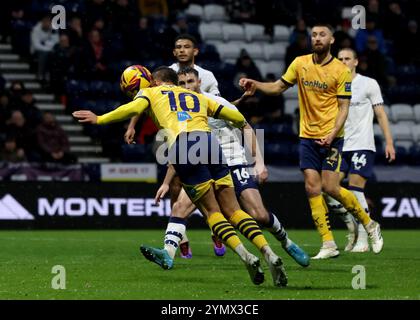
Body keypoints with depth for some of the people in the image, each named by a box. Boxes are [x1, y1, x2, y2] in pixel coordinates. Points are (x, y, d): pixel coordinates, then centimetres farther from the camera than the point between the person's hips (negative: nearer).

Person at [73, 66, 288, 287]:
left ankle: (246, 256, -13)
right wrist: (244, 125, 59)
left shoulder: (152, 93, 23)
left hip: (181, 147, -3)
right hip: (209, 142, 3)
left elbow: (133, 108, 3)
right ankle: (269, 254, -8)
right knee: (232, 209, 7)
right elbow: (235, 116, 36)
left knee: (212, 211, 5)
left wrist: (99, 119, 10)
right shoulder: (197, 97, 33)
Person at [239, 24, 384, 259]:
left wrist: (332, 134, -20)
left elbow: (344, 107, -7)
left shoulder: (341, 70, -6)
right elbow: (278, 87, 12)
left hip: (331, 137, -4)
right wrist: (256, 85, -6)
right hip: (307, 136, 4)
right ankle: (328, 244, 0)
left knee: (330, 187, -10)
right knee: (312, 188, -5)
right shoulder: (300, 64, 5)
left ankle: (370, 224, 11)